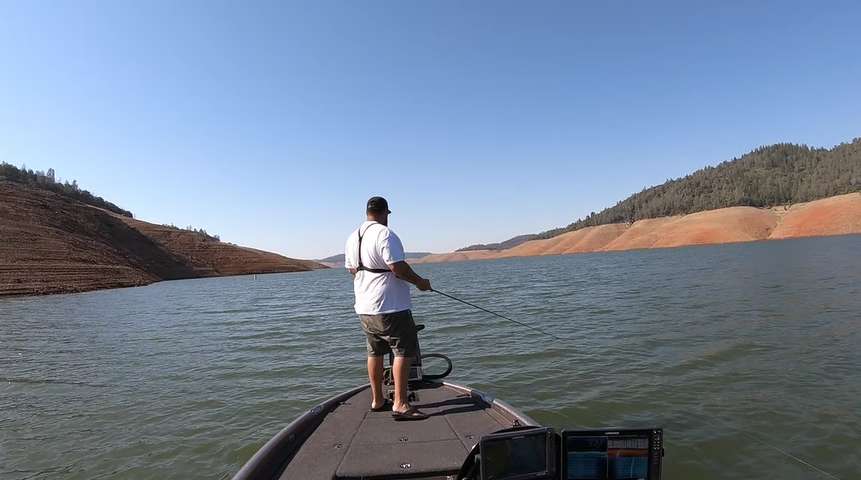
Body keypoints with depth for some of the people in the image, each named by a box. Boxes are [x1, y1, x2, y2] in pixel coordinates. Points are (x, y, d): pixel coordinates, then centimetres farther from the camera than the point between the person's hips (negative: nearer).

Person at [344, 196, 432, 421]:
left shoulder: (352, 237, 11)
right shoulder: (385, 234, -16)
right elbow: (398, 268, -21)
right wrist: (420, 282, -7)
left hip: (365, 307, 9)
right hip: (391, 307, -9)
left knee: (375, 352, 17)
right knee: (404, 351, -3)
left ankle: (377, 400, 26)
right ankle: (400, 404, -5)